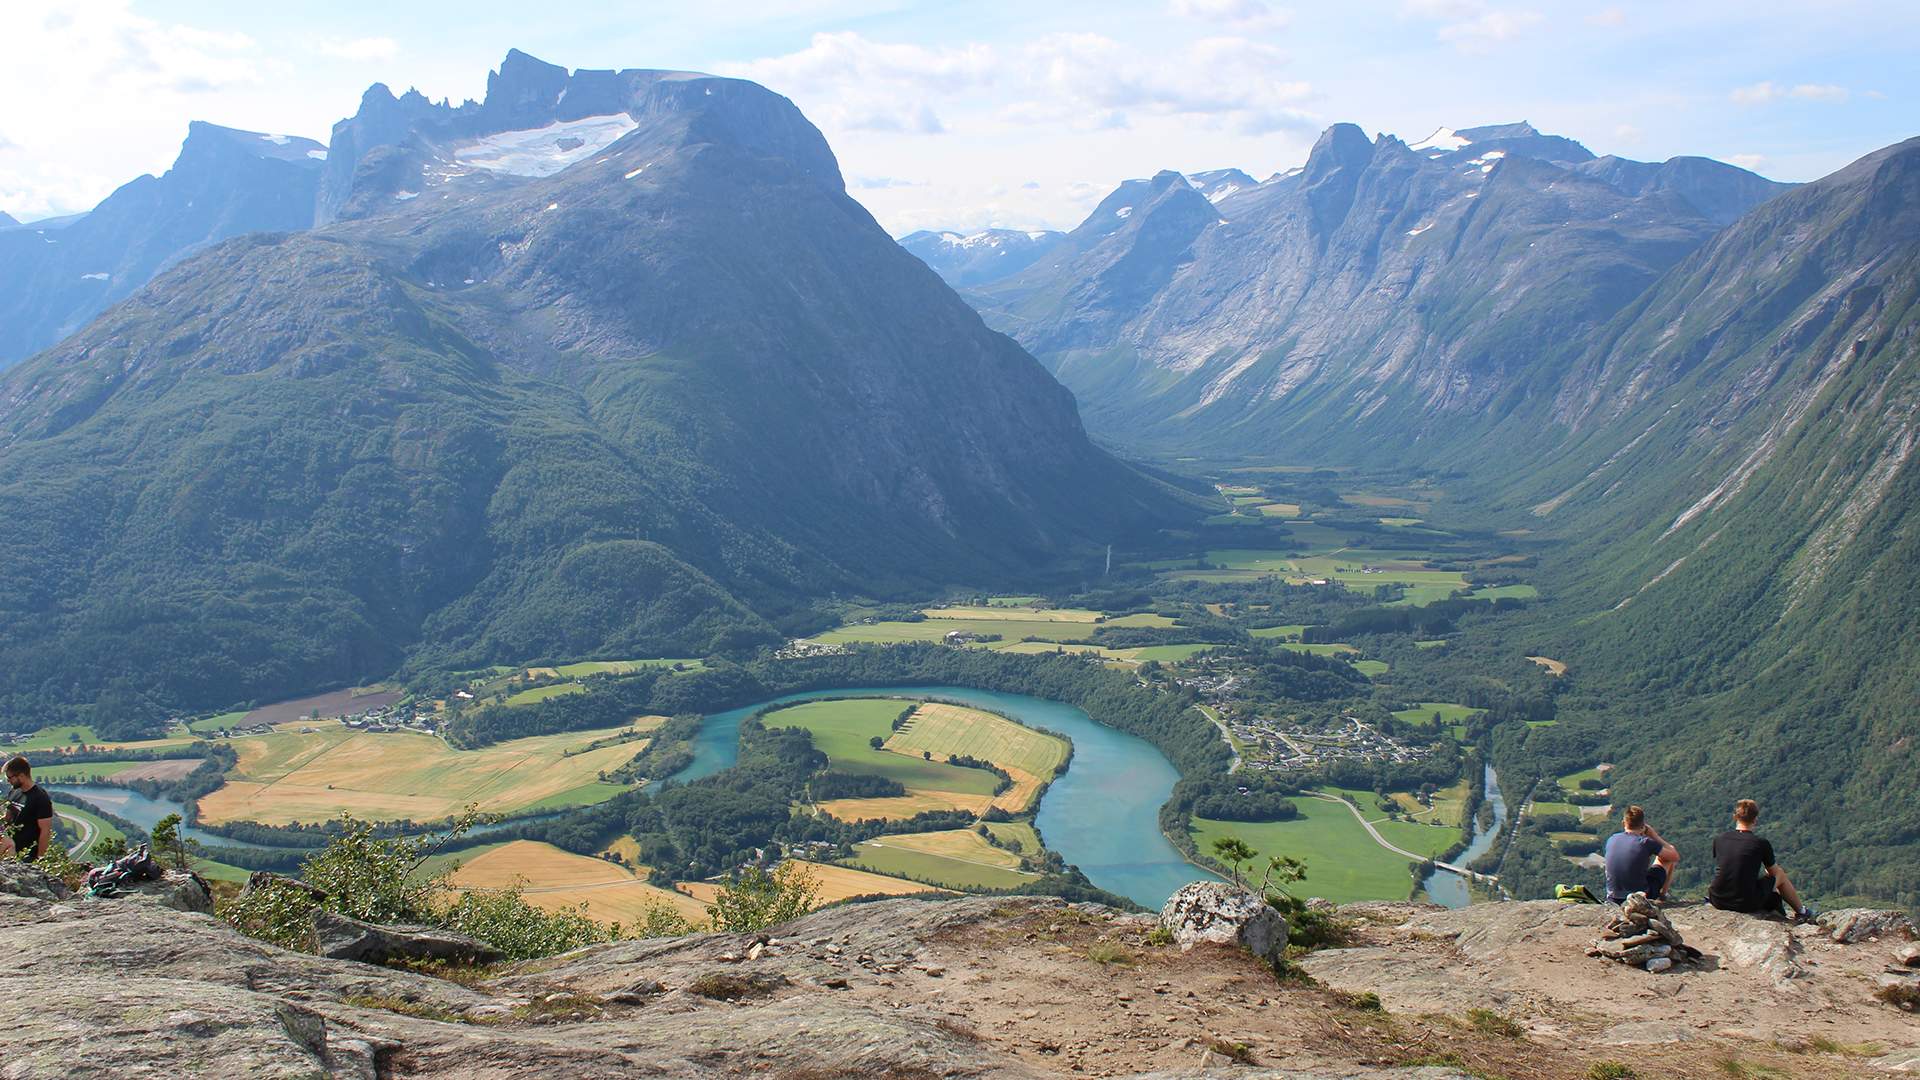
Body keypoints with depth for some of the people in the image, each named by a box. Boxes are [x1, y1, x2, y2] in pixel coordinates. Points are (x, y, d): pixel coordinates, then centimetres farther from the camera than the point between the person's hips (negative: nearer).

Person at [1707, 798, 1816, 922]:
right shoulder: (1761, 843, -7)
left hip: (1718, 901, 3)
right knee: (1781, 876, 23)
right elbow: (1774, 872, 10)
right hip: (1747, 904, -3)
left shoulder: (1719, 839, 1)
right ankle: (1802, 912, 37)